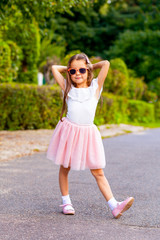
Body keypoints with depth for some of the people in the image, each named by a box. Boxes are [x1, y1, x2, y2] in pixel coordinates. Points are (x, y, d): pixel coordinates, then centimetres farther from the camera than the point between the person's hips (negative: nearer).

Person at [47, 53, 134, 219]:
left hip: (88, 133, -1)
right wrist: (69, 68, 16)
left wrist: (91, 67, 12)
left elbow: (106, 64, -3)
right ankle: (66, 202, 28)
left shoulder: (95, 87, 2)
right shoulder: (68, 88, 5)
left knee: (98, 172, 1)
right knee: (64, 168, 12)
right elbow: (54, 68, 10)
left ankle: (114, 206, -3)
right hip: (69, 131, 1)